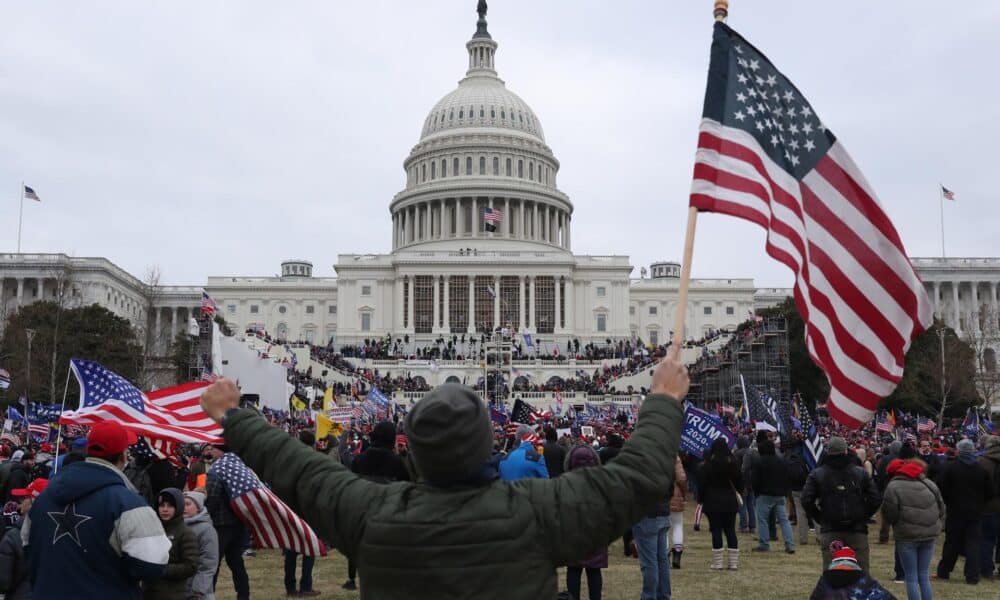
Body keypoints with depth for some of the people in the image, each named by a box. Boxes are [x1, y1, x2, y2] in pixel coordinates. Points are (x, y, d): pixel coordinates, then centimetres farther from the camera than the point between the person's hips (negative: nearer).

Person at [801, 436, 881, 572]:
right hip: (858, 530, 1)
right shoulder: (861, 473, 3)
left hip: (829, 531, -1)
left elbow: (806, 500, -7)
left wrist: (819, 518, 6)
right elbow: (876, 499, 0)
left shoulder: (817, 474, 0)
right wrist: (863, 516, 11)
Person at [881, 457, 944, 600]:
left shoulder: (894, 486, -8)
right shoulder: (929, 484, 7)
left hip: (907, 535, -5)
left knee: (911, 578, 4)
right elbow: (941, 509, 10)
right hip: (929, 534, 5)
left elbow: (889, 514, -11)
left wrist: (895, 524, 11)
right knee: (924, 576, 14)